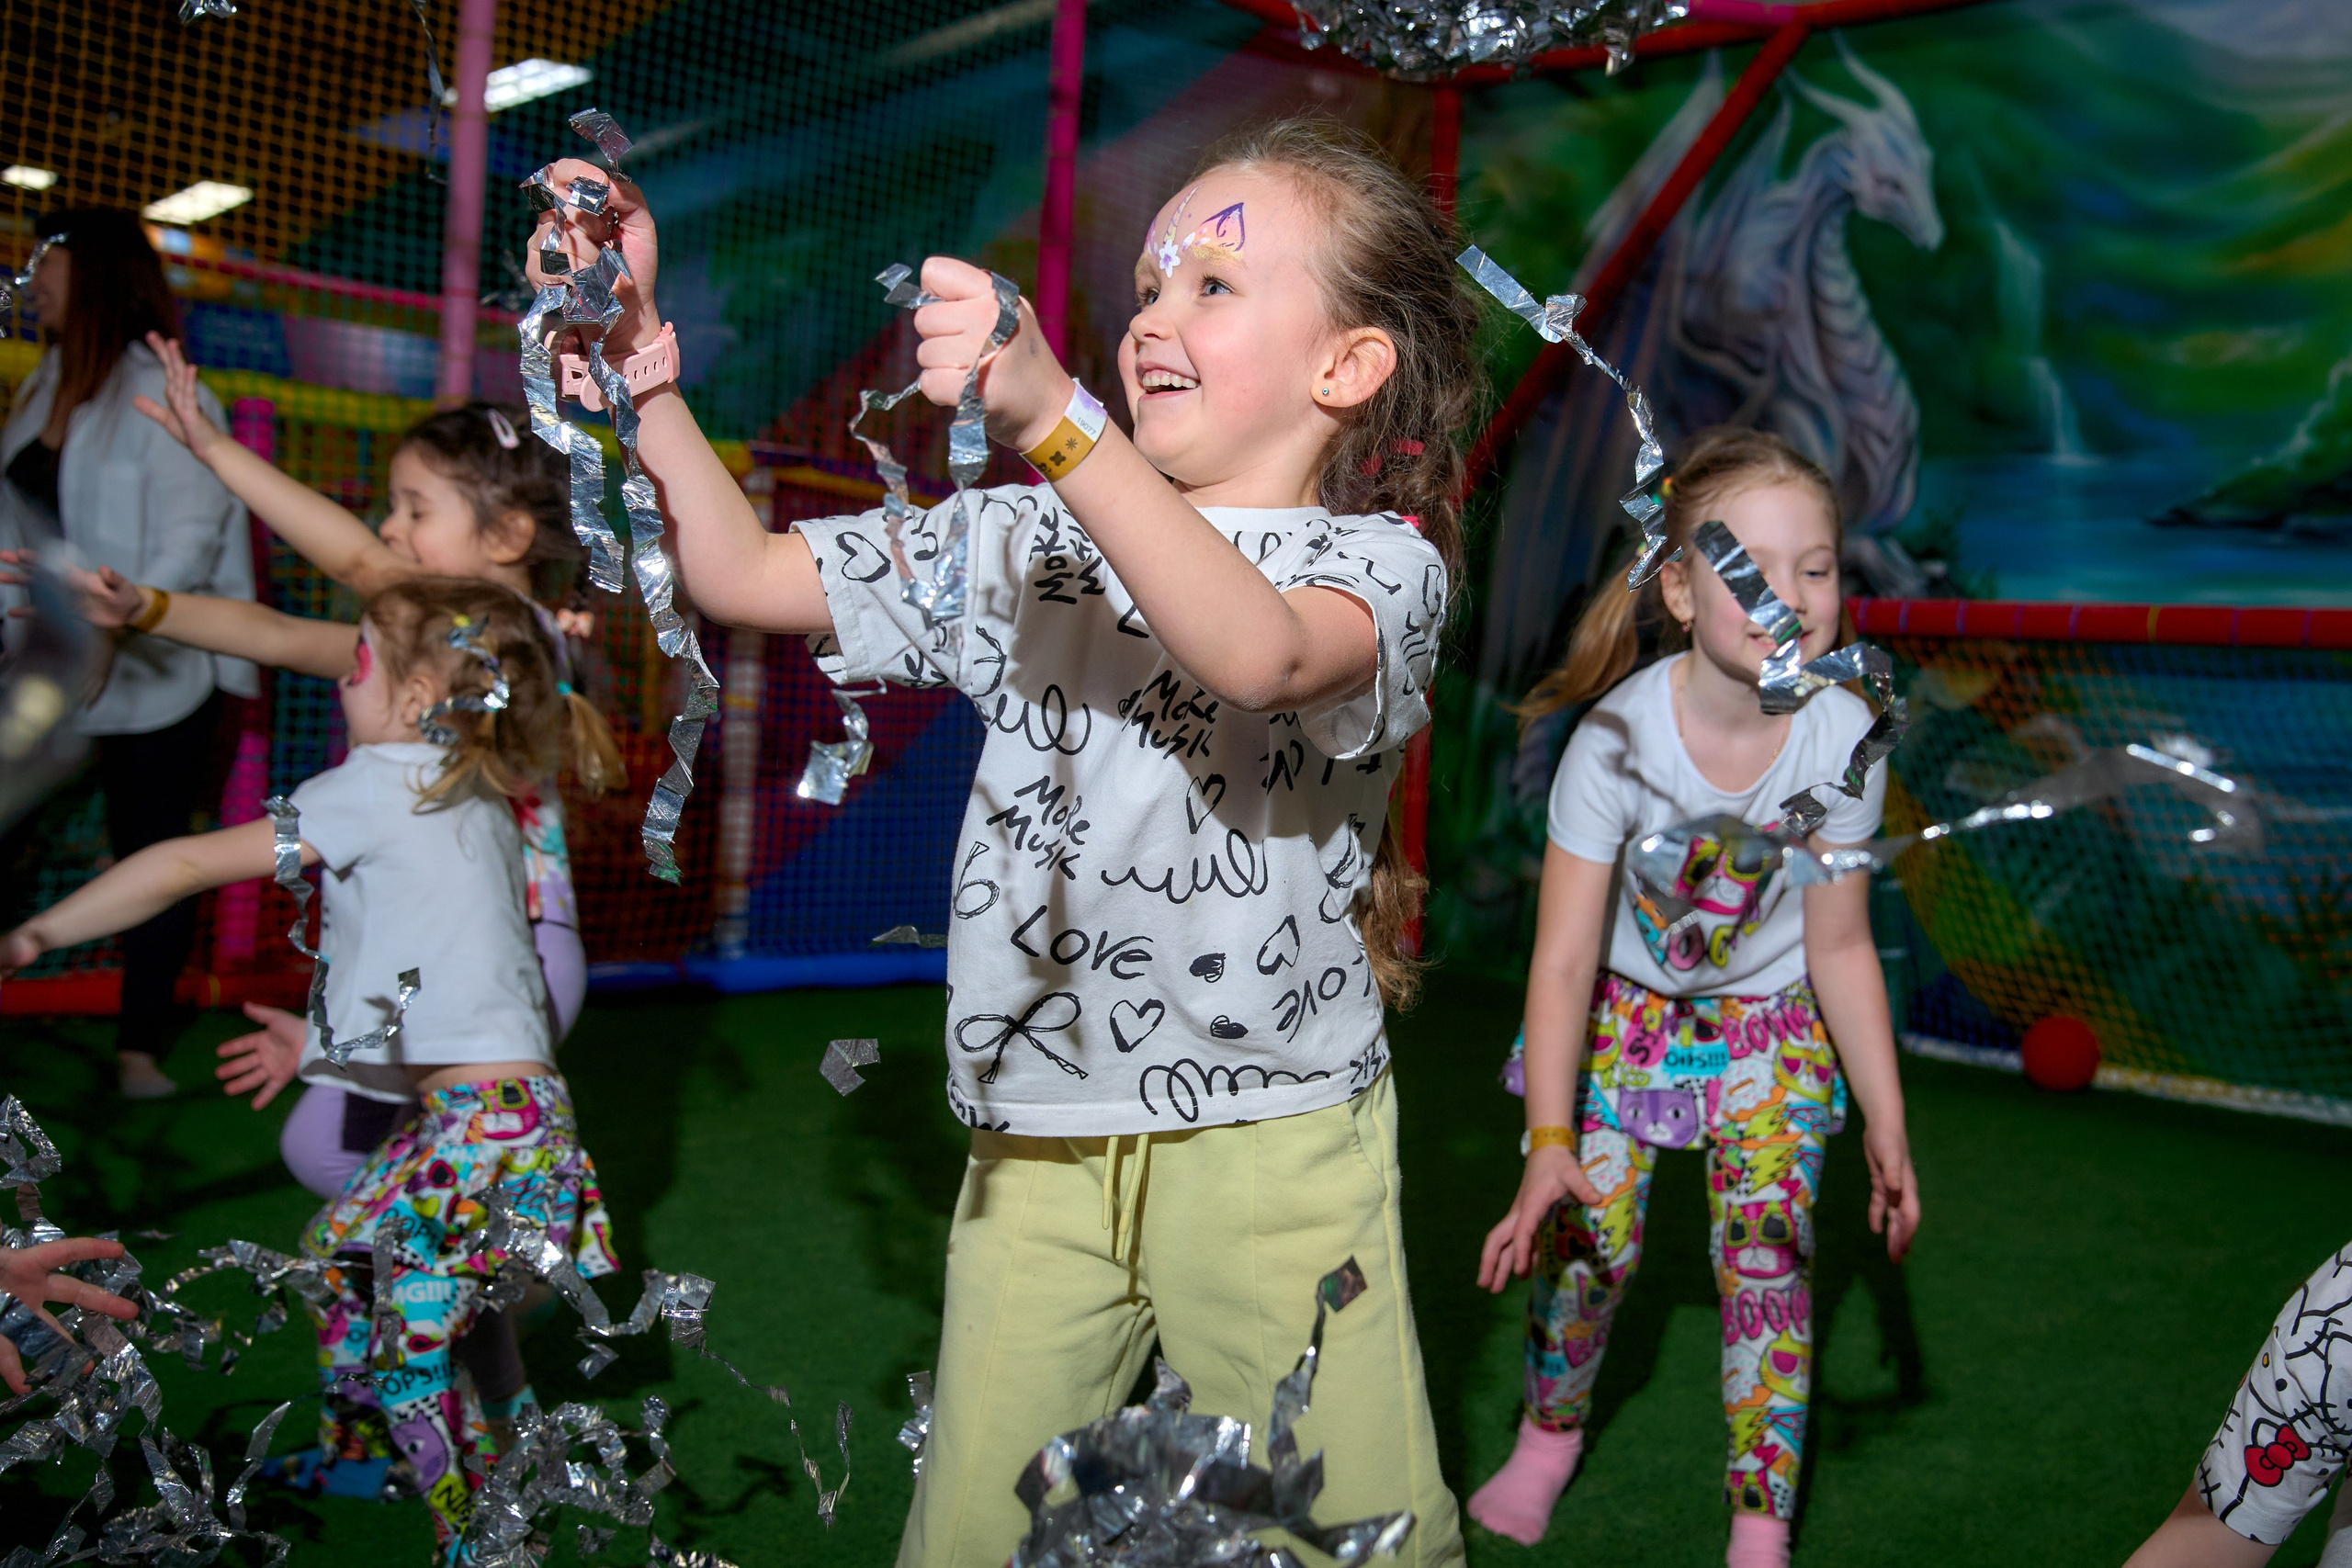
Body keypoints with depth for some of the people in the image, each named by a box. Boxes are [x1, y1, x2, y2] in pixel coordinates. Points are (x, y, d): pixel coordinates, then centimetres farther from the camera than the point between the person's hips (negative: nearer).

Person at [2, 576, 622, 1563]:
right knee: (339, 1246, 25)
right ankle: (355, 1452, 42)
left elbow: (188, 864, -6)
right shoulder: (471, 796, 15)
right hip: (488, 1103, 10)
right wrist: (322, 1038, 27)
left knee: (414, 1348, -1)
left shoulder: (385, 783, -11)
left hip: (489, 1118, -10)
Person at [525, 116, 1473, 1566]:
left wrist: (1052, 415, -37)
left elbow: (1259, 653, -29)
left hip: (1273, 1140, -3)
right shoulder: (1030, 538, 10)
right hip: (1037, 1139, 4)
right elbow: (744, 574, 9)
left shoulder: (1379, 561, -5)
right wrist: (635, 357, 1)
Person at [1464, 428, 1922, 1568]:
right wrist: (1548, 1145, -30)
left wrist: (1886, 1122, -8)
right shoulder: (1619, 736, -28)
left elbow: (1839, 946, -9)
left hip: (1770, 1026, 1)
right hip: (1628, 1011, -1)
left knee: (1766, 1260, -6)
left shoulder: (1840, 735, -21)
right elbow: (1563, 960, -25)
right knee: (1586, 1242, -3)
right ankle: (1550, 1433, 28)